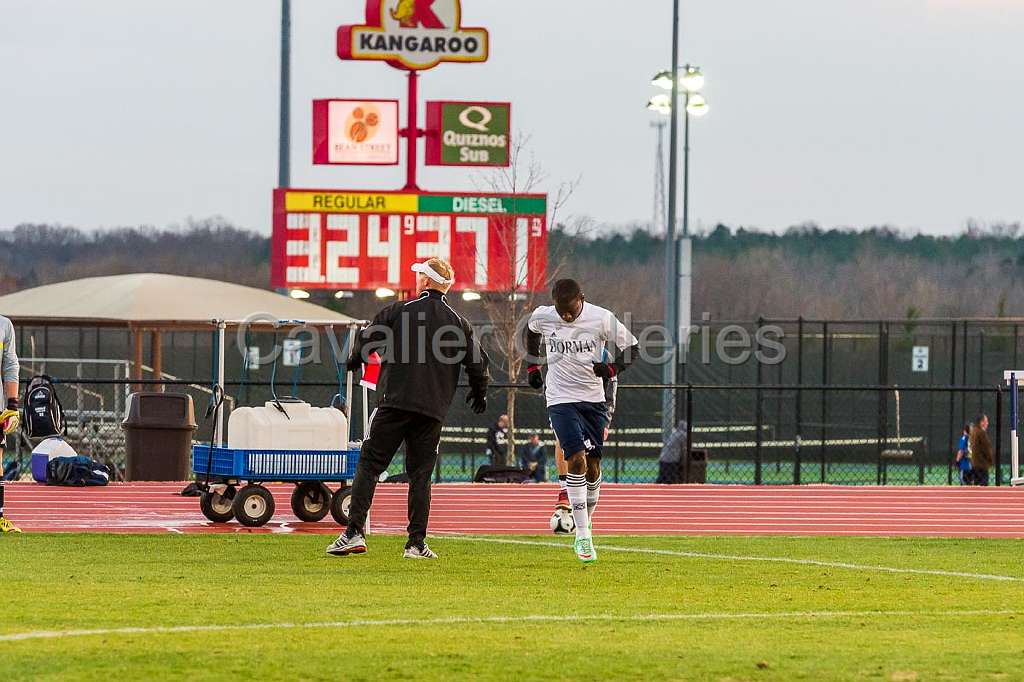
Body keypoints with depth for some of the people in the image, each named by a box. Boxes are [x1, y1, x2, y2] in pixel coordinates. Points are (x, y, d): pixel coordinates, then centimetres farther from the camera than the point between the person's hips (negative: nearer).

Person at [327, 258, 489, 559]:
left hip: (394, 402, -3)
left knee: (369, 465, 0)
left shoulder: (399, 311, 0)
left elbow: (366, 341, 4)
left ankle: (354, 532, -10)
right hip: (432, 410, 3)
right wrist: (479, 393, 29)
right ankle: (416, 543, 2)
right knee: (420, 475, 7)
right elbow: (477, 363, 11)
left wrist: (353, 363, 25)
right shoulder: (458, 323, 8)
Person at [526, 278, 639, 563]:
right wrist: (533, 365, 17)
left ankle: (587, 520, 30)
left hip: (593, 400, 1)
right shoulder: (543, 316, -6)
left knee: (593, 465, 6)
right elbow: (531, 331, 20)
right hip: (561, 400, -1)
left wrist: (612, 368, -18)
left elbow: (630, 347, 0)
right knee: (577, 460, -16)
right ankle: (582, 536, -15)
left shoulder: (601, 318, -11)